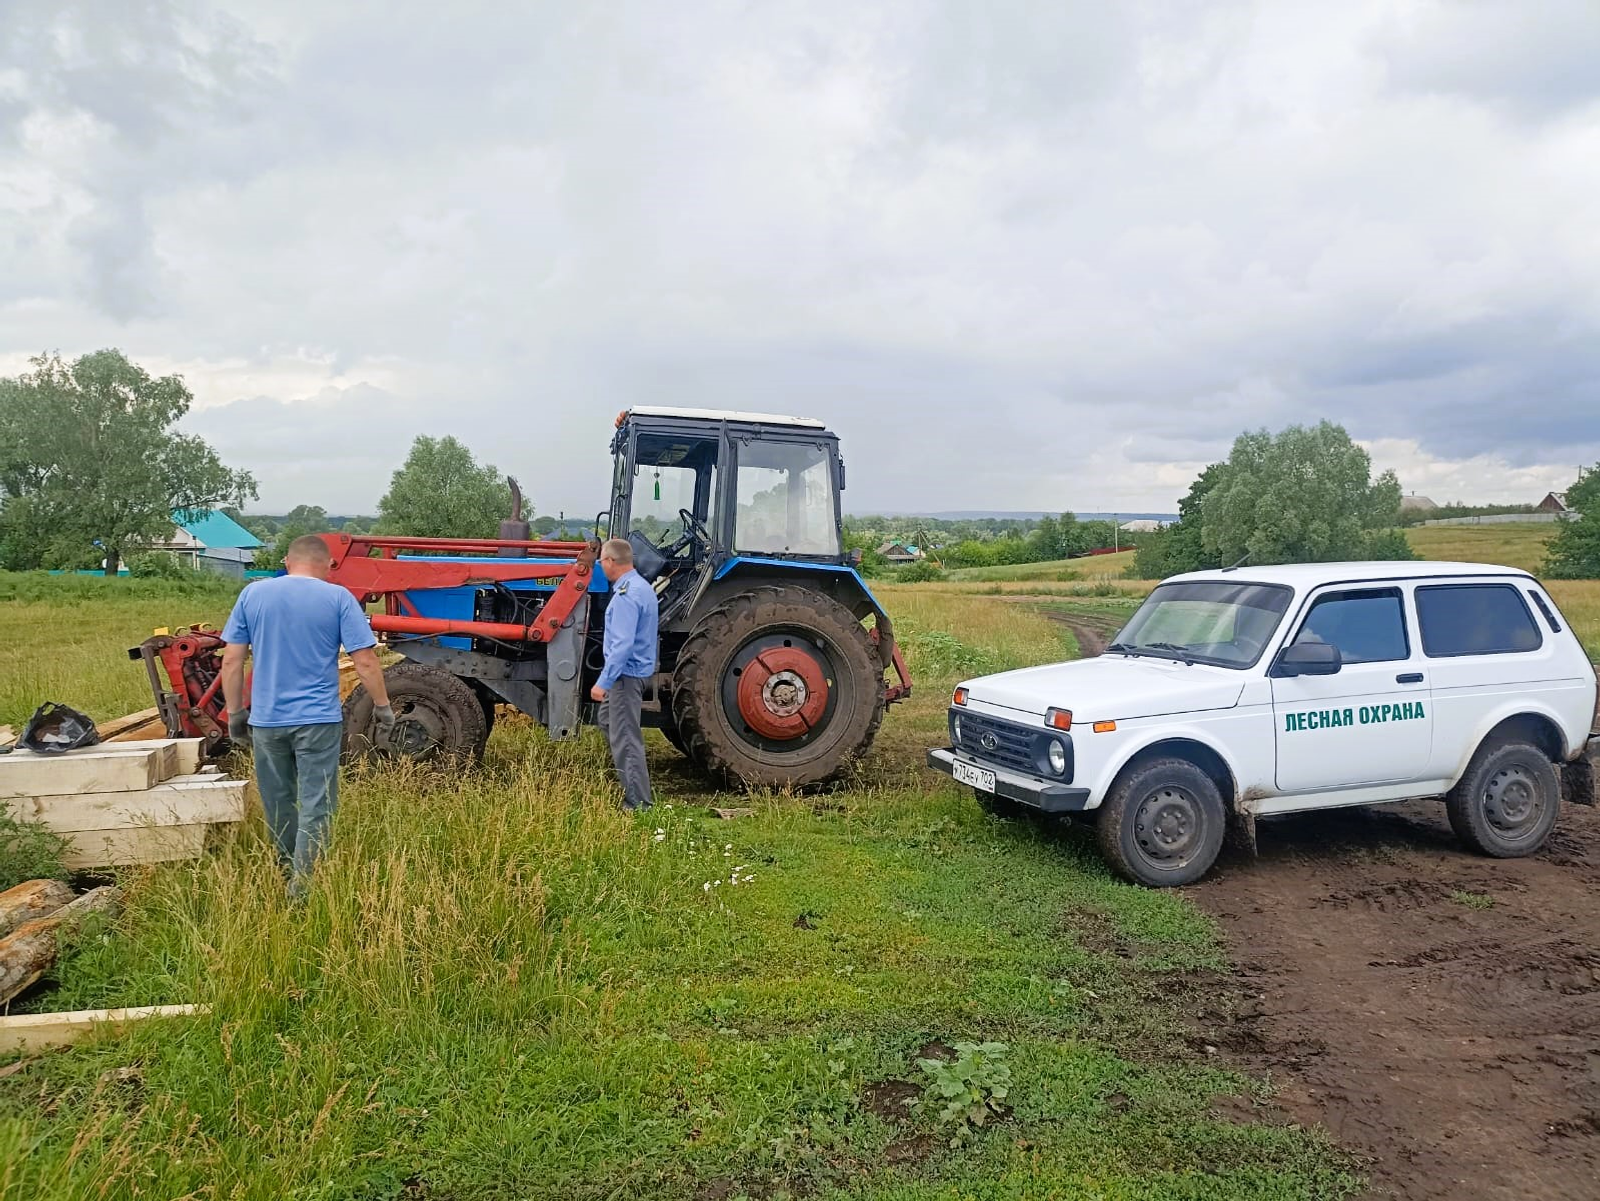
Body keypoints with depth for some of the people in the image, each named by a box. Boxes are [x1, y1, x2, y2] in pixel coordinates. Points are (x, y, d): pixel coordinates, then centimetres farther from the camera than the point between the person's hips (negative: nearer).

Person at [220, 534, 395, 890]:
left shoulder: (252, 594, 3)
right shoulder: (338, 597, -6)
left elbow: (231, 661, 3)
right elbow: (365, 662, -9)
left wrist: (235, 712, 12)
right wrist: (382, 707, 3)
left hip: (266, 719, 3)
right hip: (318, 719, -3)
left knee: (278, 801, 18)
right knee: (315, 805, 3)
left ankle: (288, 870, 34)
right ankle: (302, 885, 2)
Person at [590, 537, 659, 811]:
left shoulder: (626, 595, -22)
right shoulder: (642, 587, 10)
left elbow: (623, 644, -28)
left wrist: (604, 682, -26)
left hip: (626, 673, -11)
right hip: (640, 668, 11)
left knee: (625, 738, -5)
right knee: (608, 719, 25)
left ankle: (637, 803, 0)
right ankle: (627, 780, 31)